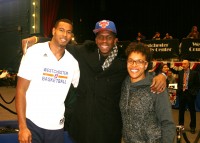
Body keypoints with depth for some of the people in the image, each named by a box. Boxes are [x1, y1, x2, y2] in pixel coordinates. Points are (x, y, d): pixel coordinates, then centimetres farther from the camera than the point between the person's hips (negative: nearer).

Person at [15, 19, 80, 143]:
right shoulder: (35, 52, -6)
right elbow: (21, 90, -8)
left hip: (57, 126, 3)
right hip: (32, 123, -3)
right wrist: (22, 127, -12)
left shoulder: (73, 62, 3)